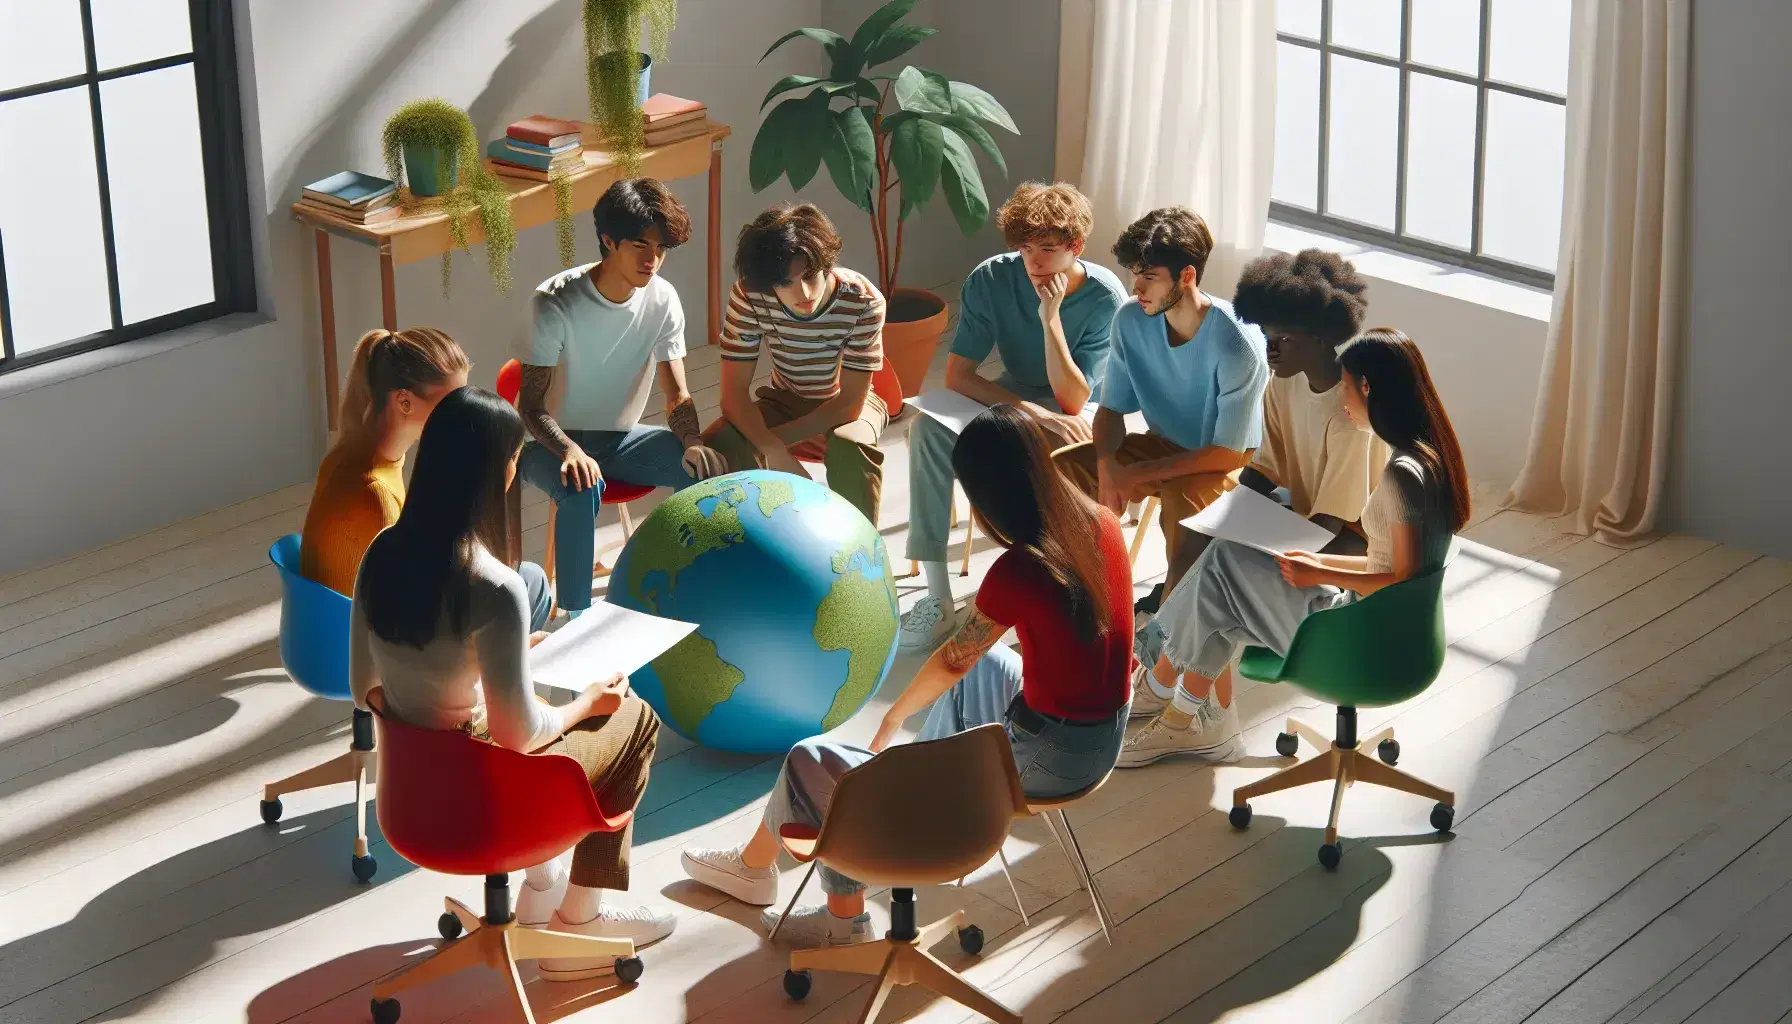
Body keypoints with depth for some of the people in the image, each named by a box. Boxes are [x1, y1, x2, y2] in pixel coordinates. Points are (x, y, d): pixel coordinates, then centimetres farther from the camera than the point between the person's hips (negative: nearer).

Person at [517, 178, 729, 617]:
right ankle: (575, 616, -24)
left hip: (620, 437, 5)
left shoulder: (662, 300, -8)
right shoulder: (556, 302, -22)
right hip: (553, 440, -5)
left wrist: (693, 443, -29)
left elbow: (677, 395, -6)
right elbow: (531, 404, -22)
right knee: (583, 487, -37)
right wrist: (569, 450, -42)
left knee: (705, 469, -20)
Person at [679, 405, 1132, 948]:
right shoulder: (1102, 524, -5)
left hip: (1048, 759, -8)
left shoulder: (1019, 571, -25)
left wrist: (894, 717, 9)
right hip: (1107, 735, 8)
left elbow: (951, 661, -8)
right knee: (981, 663, 39)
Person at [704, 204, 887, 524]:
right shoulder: (748, 297, -26)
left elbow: (851, 403, -24)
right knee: (719, 447, -28)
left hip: (846, 403, -2)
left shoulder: (864, 301, -31)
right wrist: (776, 454, -40)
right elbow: (734, 393, -24)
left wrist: (774, 437, -26)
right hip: (784, 399, 2)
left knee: (851, 448, -37)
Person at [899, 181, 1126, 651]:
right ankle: (937, 597, -28)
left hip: (1080, 410, -2)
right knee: (929, 427, -27)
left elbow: (1071, 400, -24)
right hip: (1016, 398, 3)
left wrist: (1050, 318, -34)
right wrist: (1036, 413, -31)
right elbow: (957, 375, -19)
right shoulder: (992, 279, -17)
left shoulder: (1106, 298, -22)